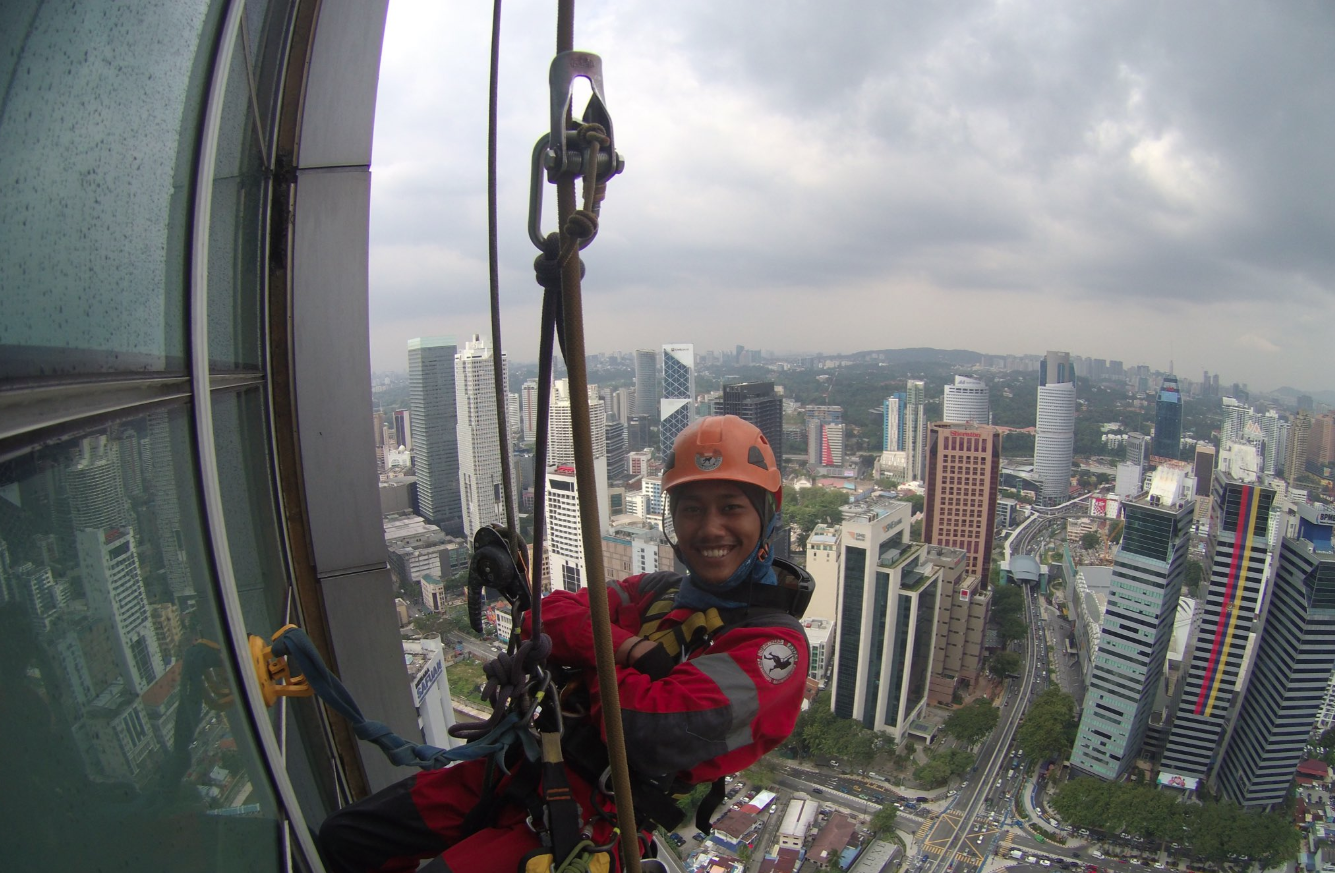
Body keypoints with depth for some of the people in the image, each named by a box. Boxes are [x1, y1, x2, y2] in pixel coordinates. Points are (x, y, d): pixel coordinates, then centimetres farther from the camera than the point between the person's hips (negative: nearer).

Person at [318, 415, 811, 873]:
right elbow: (547, 615, 0)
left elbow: (659, 727, -26)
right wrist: (627, 650, -18)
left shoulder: (775, 642, -12)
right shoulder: (654, 592, 9)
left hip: (590, 816, -6)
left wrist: (584, 659, -8)